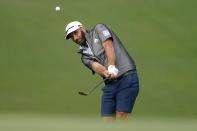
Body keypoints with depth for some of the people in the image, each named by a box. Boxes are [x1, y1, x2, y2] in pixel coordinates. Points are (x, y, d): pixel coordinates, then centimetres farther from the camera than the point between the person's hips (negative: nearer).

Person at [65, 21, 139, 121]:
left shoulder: (99, 29, 9)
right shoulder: (85, 56, 18)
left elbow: (108, 46, -8)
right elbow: (96, 66, -3)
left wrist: (112, 68, -24)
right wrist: (105, 73, -27)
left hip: (127, 78, -6)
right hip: (110, 85, 6)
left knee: (120, 123, -14)